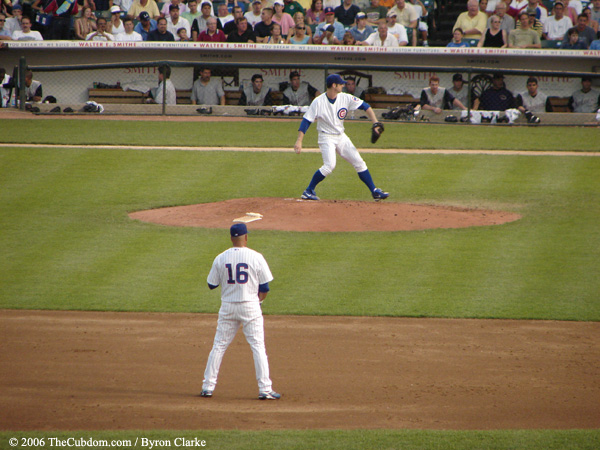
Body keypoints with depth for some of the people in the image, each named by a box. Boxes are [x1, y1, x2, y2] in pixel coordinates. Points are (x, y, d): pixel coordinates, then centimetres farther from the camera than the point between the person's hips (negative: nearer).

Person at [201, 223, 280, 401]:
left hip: (228, 307, 2)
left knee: (219, 346, 10)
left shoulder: (221, 258, 0)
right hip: (250, 306, -2)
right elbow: (265, 287, -4)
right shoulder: (256, 257, -5)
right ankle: (265, 388, -3)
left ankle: (208, 386, 10)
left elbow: (211, 284, 8)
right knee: (258, 346, 1)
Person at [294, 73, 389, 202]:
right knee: (329, 165, -23)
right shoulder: (318, 102, -15)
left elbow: (365, 106, 0)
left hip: (341, 137, 5)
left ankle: (374, 191, 11)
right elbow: (306, 121, -15)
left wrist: (375, 123, -11)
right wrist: (299, 141, -22)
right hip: (326, 137, -5)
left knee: (359, 162, 3)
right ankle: (308, 191, -11)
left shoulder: (345, 98, -4)